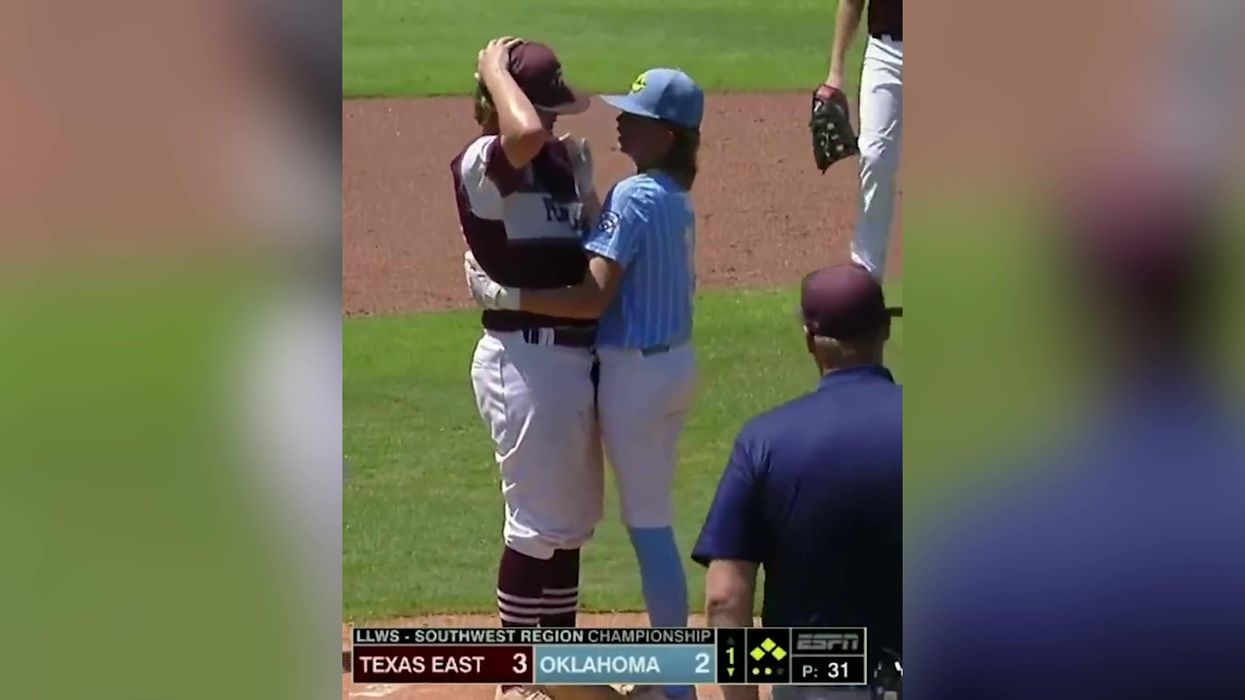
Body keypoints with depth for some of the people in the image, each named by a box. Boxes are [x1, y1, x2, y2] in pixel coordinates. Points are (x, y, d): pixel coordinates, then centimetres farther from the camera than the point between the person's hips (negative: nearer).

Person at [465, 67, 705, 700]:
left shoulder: (632, 197, -20)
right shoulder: (677, 197, 8)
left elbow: (591, 298, -27)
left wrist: (501, 293, -24)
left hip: (635, 372, -9)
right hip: (676, 361, 9)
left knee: (648, 524, -1)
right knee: (653, 517, 18)